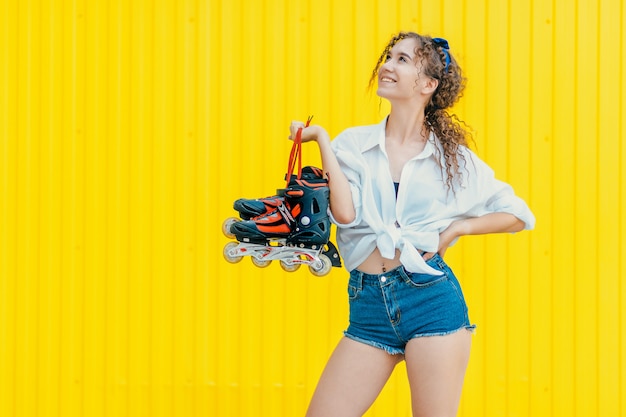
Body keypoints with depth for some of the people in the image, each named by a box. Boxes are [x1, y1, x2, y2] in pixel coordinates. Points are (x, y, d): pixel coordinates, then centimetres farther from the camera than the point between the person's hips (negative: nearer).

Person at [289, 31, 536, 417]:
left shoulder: (453, 157, 6)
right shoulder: (353, 143, 8)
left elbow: (518, 214, 11)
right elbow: (345, 212, -9)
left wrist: (455, 228, 0)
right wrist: (322, 140, -5)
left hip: (431, 298, -2)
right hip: (369, 305, 2)